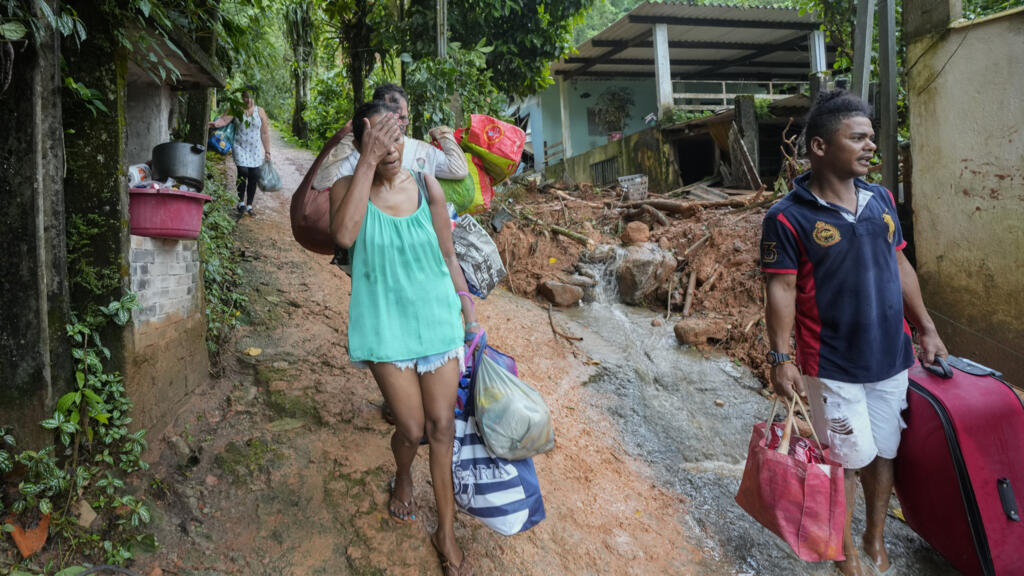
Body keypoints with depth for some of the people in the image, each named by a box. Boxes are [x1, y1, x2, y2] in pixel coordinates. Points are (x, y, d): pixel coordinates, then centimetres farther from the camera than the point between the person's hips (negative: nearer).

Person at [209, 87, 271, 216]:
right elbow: (224, 120, -12)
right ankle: (241, 202, -1)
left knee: (254, 176, -3)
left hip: (255, 149, 2)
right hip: (240, 147, -2)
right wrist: (215, 123, -35)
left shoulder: (260, 111, 6)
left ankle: (249, 205, 9)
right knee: (243, 171, -18)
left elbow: (265, 133, 7)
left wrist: (267, 151, 5)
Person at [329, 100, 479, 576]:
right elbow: (344, 235, -29)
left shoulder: (426, 187, -1)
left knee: (442, 426, 5)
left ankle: (446, 533, 21)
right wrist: (368, 161, -28)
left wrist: (466, 305, 8)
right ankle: (402, 479, 41)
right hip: (387, 325, -1)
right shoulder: (348, 188, -6)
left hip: (436, 318, 2)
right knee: (412, 428, 3)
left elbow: (447, 254, 8)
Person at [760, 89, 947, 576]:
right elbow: (782, 290, -14)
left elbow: (900, 265, 13)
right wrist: (781, 358, -19)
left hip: (891, 357, 6)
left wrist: (926, 328, 13)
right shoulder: (788, 218, -13)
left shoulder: (881, 199, 5)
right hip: (833, 367, -6)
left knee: (883, 453, 17)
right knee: (846, 460, 5)